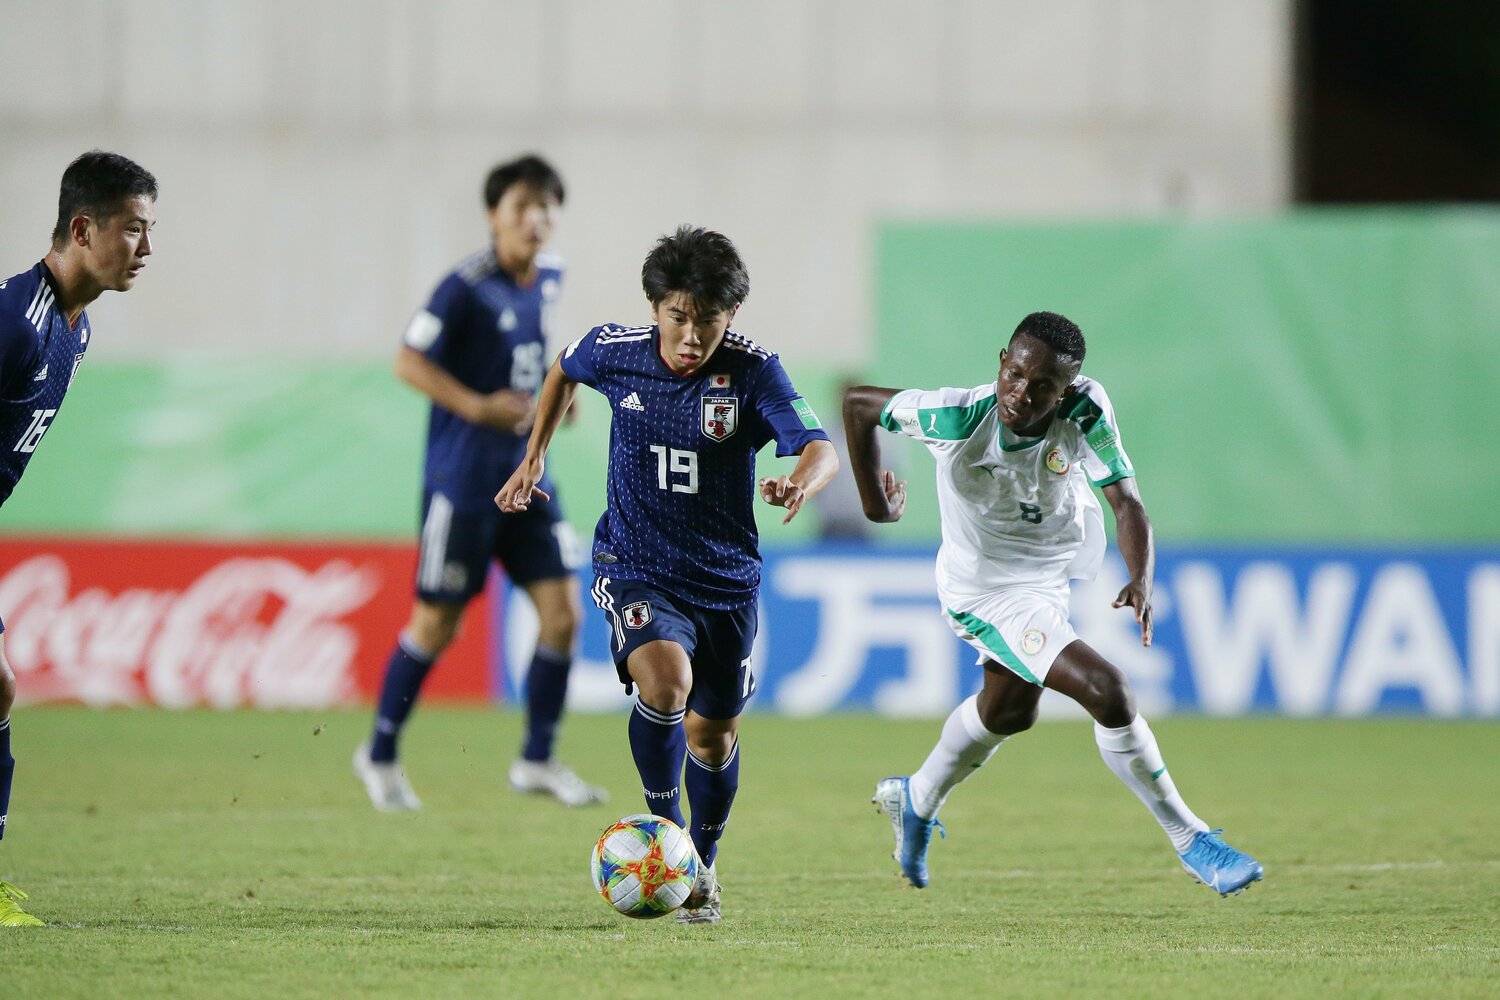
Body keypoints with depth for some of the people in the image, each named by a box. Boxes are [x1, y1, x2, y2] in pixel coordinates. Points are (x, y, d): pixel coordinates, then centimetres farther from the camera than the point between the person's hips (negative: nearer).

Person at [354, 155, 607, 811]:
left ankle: (537, 761, 9)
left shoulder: (548, 278, 7)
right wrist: (478, 407, -22)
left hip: (526, 474, 6)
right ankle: (380, 755, 18)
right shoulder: (467, 287, -15)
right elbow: (408, 362, -15)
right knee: (437, 622, 1)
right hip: (463, 478, -6)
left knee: (562, 612, -2)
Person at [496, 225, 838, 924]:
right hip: (636, 569, -1)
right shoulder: (614, 350, -10)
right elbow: (565, 368, 15)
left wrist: (800, 482, -51)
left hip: (726, 578, 1)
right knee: (665, 683, -29)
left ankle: (701, 866, 40)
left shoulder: (752, 370, -16)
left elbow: (819, 449, -29)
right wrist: (533, 457, 14)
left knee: (712, 735, 14)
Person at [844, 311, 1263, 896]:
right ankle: (1192, 844, -5)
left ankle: (915, 801, 56)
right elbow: (859, 405, -15)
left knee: (1008, 711, 29)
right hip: (987, 590, -6)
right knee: (1108, 693, -20)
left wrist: (1141, 580, -42)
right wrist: (875, 505, -6)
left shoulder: (1086, 412, -25)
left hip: (1049, 576, 6)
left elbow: (1124, 499, -24)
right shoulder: (958, 418, -31)